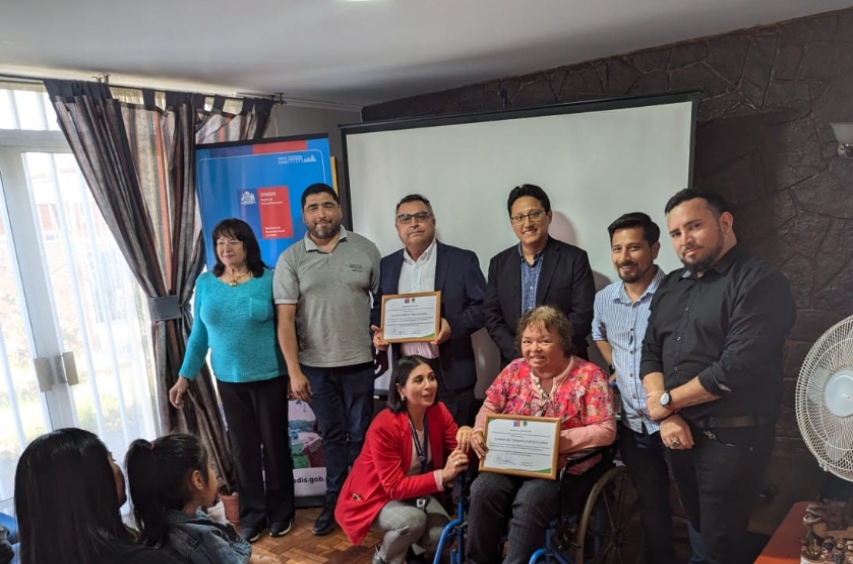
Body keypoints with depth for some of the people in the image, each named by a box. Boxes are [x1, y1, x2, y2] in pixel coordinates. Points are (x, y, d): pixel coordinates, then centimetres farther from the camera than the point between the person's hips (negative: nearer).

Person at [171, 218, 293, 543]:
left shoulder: (269, 279, -9)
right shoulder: (205, 283, 2)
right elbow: (199, 334, 7)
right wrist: (185, 376, 4)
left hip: (269, 377, -3)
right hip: (229, 379, 3)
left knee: (274, 444, 8)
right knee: (243, 448, 11)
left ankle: (281, 511, 27)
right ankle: (252, 514, 27)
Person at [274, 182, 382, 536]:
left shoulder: (365, 249, -2)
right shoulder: (290, 260, -3)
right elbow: (285, 319, -6)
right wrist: (294, 371, -10)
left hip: (359, 362, 0)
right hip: (315, 366, 0)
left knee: (361, 434, 11)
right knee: (332, 436, 14)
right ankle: (336, 501, 31)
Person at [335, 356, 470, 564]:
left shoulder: (439, 412, -13)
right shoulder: (384, 426, -31)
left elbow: (457, 452, -13)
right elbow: (395, 487, -29)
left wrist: (465, 437, -36)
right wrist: (442, 475, -37)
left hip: (415, 490, 5)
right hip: (374, 495, -5)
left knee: (442, 532, -17)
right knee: (413, 520, -31)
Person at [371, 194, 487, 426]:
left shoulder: (462, 260, -2)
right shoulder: (387, 265, 11)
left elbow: (483, 306, -4)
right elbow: (379, 309, 18)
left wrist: (453, 326, -19)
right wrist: (378, 332, -3)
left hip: (450, 373, -3)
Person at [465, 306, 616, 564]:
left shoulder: (590, 376, -7)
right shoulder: (515, 370, 7)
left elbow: (606, 430, -11)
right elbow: (490, 407, 13)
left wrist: (558, 440, -24)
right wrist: (480, 432, -9)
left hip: (563, 468, -4)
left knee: (529, 501, -31)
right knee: (483, 491, -22)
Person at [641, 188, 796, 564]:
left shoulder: (760, 282, -13)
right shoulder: (671, 286, 9)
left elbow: (738, 368, -23)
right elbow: (650, 354, 8)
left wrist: (667, 400, -12)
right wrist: (666, 417, -7)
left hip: (732, 439, -6)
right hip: (682, 434, 6)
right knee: (700, 531, 21)